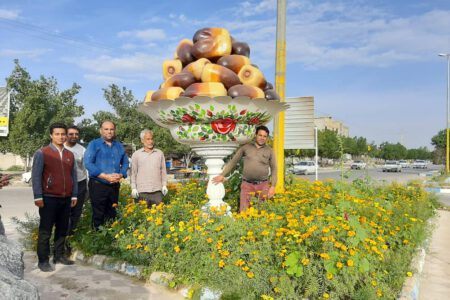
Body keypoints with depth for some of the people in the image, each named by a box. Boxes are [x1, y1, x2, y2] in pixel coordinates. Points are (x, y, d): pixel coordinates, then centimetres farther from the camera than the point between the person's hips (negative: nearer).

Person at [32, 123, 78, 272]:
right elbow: (36, 176, -7)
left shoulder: (70, 155, 10)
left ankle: (59, 255, 22)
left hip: (66, 199, 5)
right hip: (49, 198, -5)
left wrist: (74, 195, 10)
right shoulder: (42, 153, -5)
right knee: (45, 230, 2)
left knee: (62, 229, 11)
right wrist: (38, 197, -12)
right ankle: (43, 260, 10)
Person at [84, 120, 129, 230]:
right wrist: (105, 176, -18)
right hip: (98, 185, -4)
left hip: (114, 186, 5)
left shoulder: (119, 146, 12)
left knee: (111, 215, 12)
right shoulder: (94, 144, -2)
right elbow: (88, 163, -12)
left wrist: (121, 175, -7)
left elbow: (125, 163, 15)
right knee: (98, 216, 1)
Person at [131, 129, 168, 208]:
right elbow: (133, 173, 6)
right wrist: (133, 188, -1)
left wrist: (164, 185, 6)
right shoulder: (136, 155, 6)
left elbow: (163, 170, 13)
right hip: (142, 191, -1)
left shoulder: (159, 153, 10)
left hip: (157, 190, 2)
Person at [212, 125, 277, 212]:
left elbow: (274, 169, 6)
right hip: (247, 184, 0)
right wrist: (222, 175, 3)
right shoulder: (246, 147, 6)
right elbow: (233, 161, 10)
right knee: (243, 211, -3)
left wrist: (273, 186, -3)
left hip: (263, 185, 0)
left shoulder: (269, 150, 6)